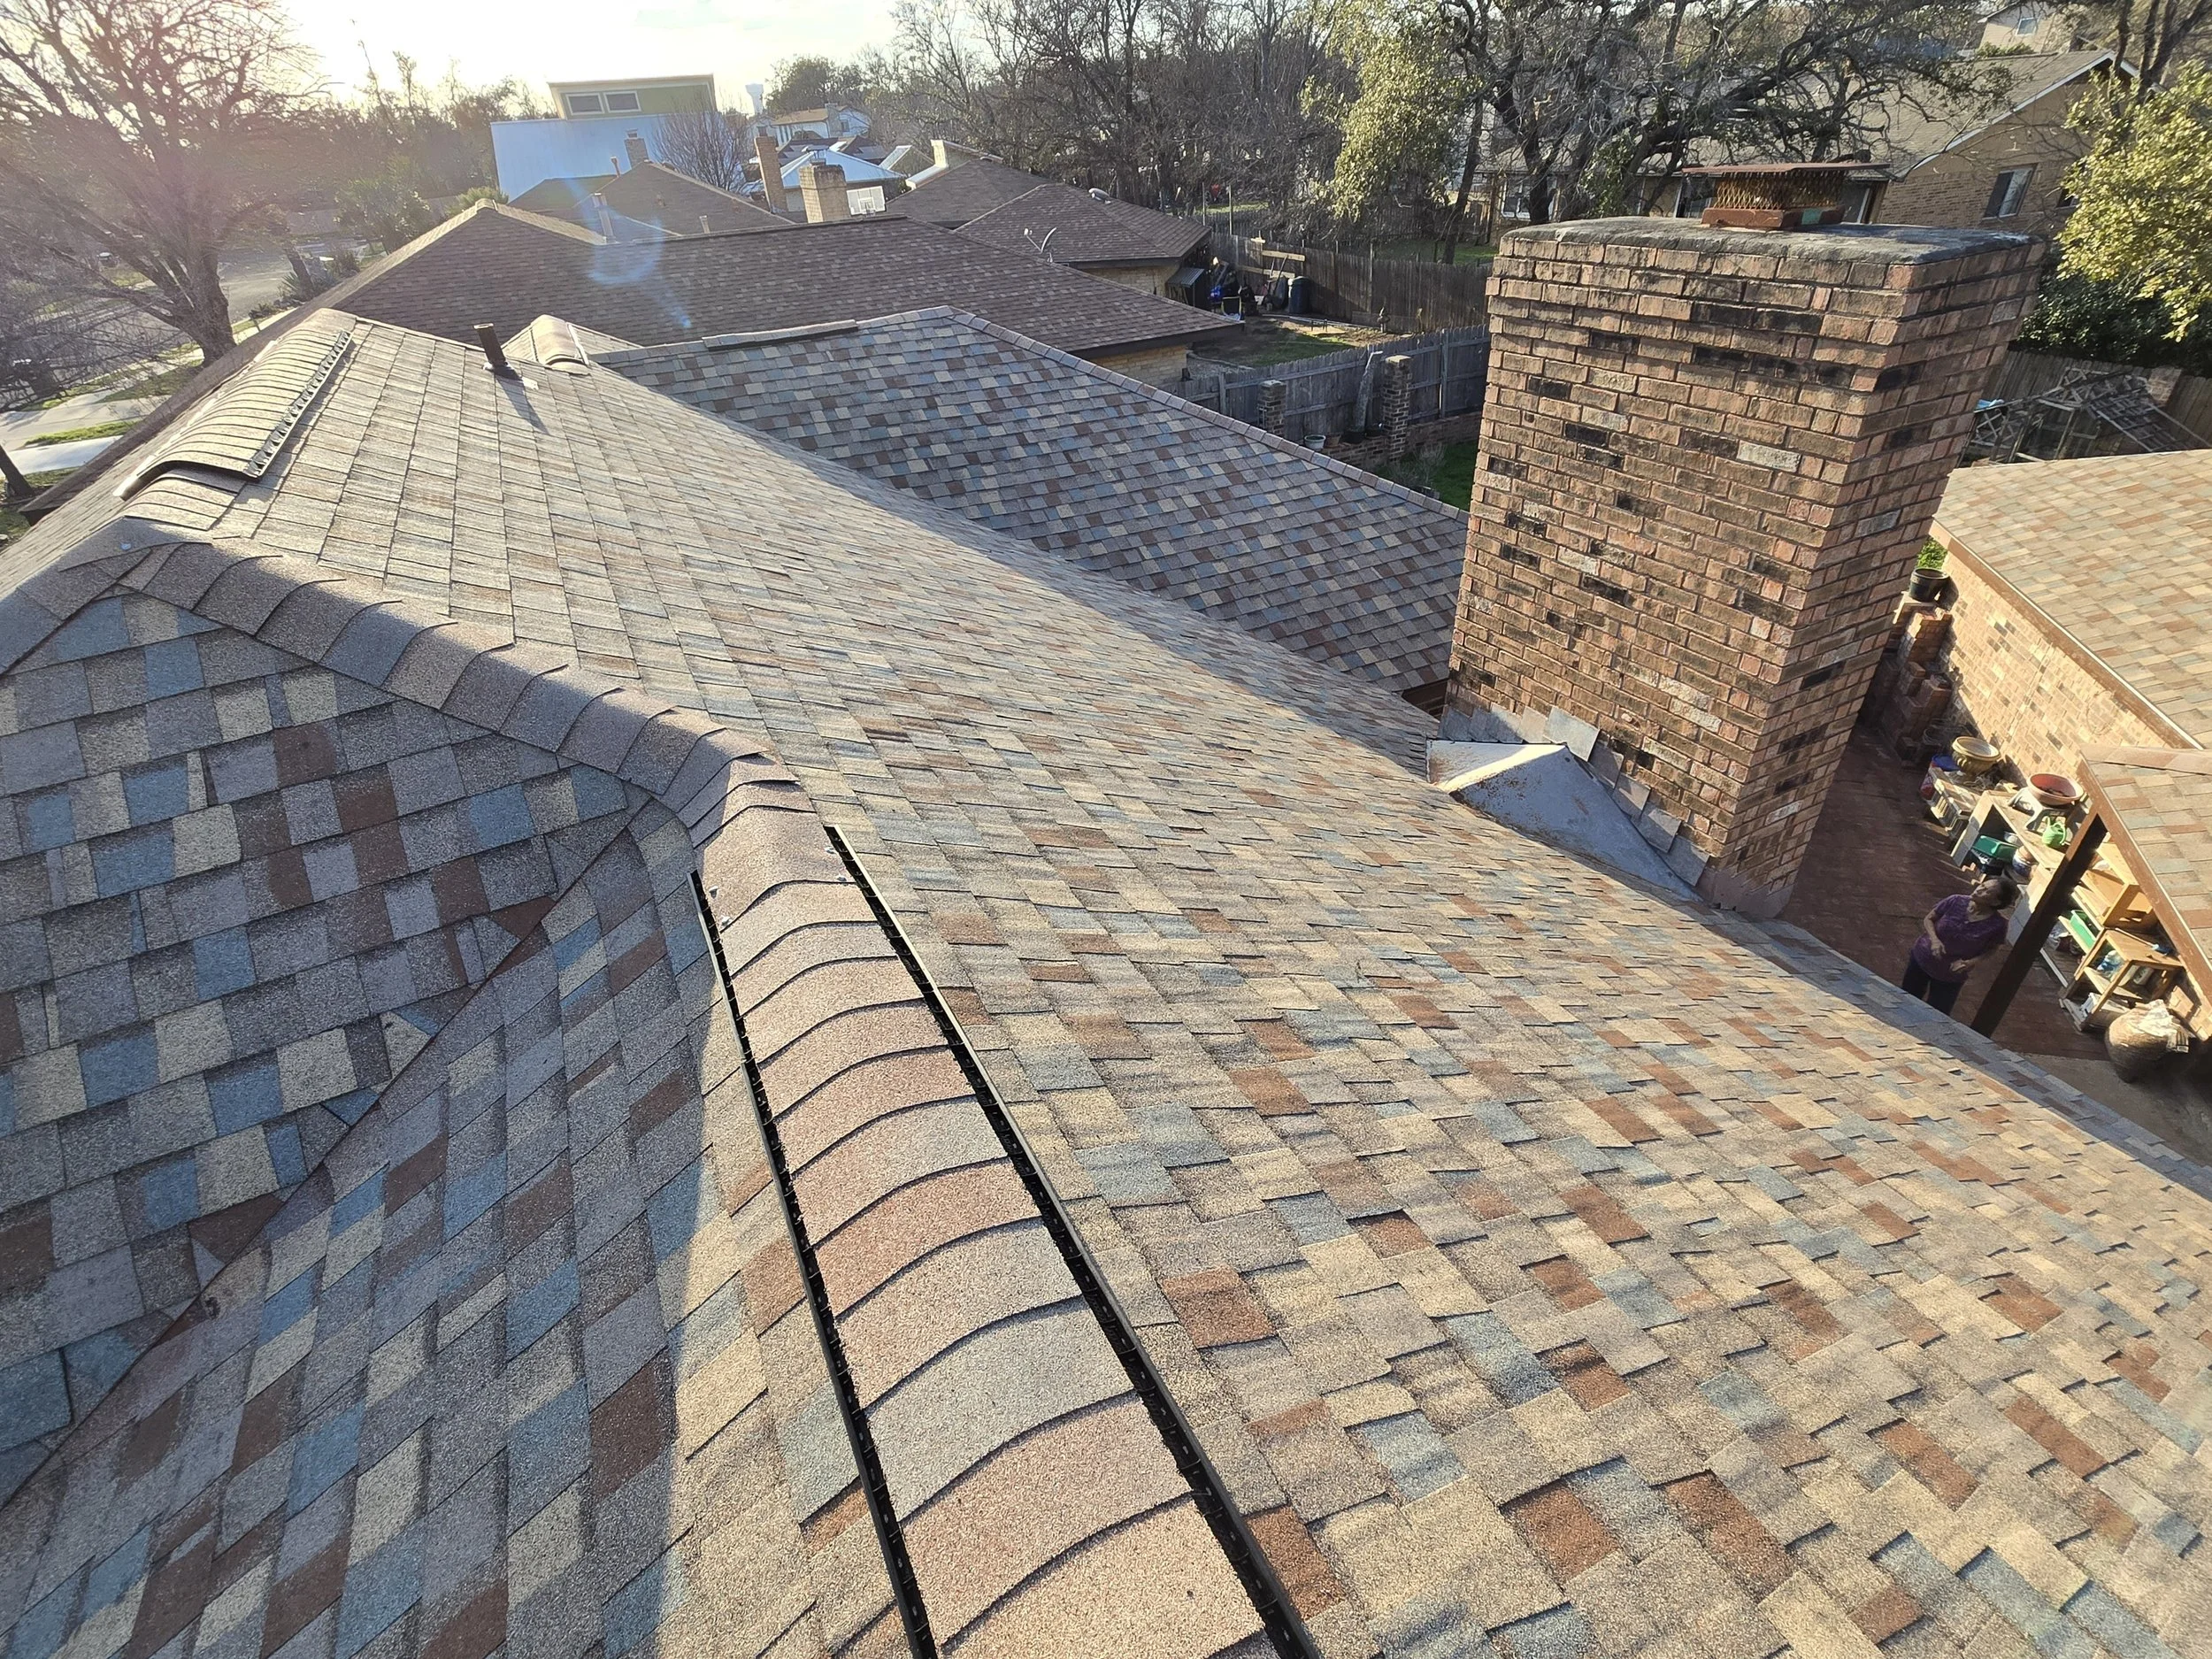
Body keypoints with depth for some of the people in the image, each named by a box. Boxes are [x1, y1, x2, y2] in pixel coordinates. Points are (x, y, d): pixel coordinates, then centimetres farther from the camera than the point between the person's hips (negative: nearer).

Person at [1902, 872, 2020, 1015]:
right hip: (1922, 959, 2)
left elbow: (1991, 949, -3)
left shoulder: (1996, 924, -21)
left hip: (1950, 976, -2)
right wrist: (1934, 940, -21)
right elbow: (1928, 919, -4)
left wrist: (1970, 963, -19)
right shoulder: (1956, 901, -17)